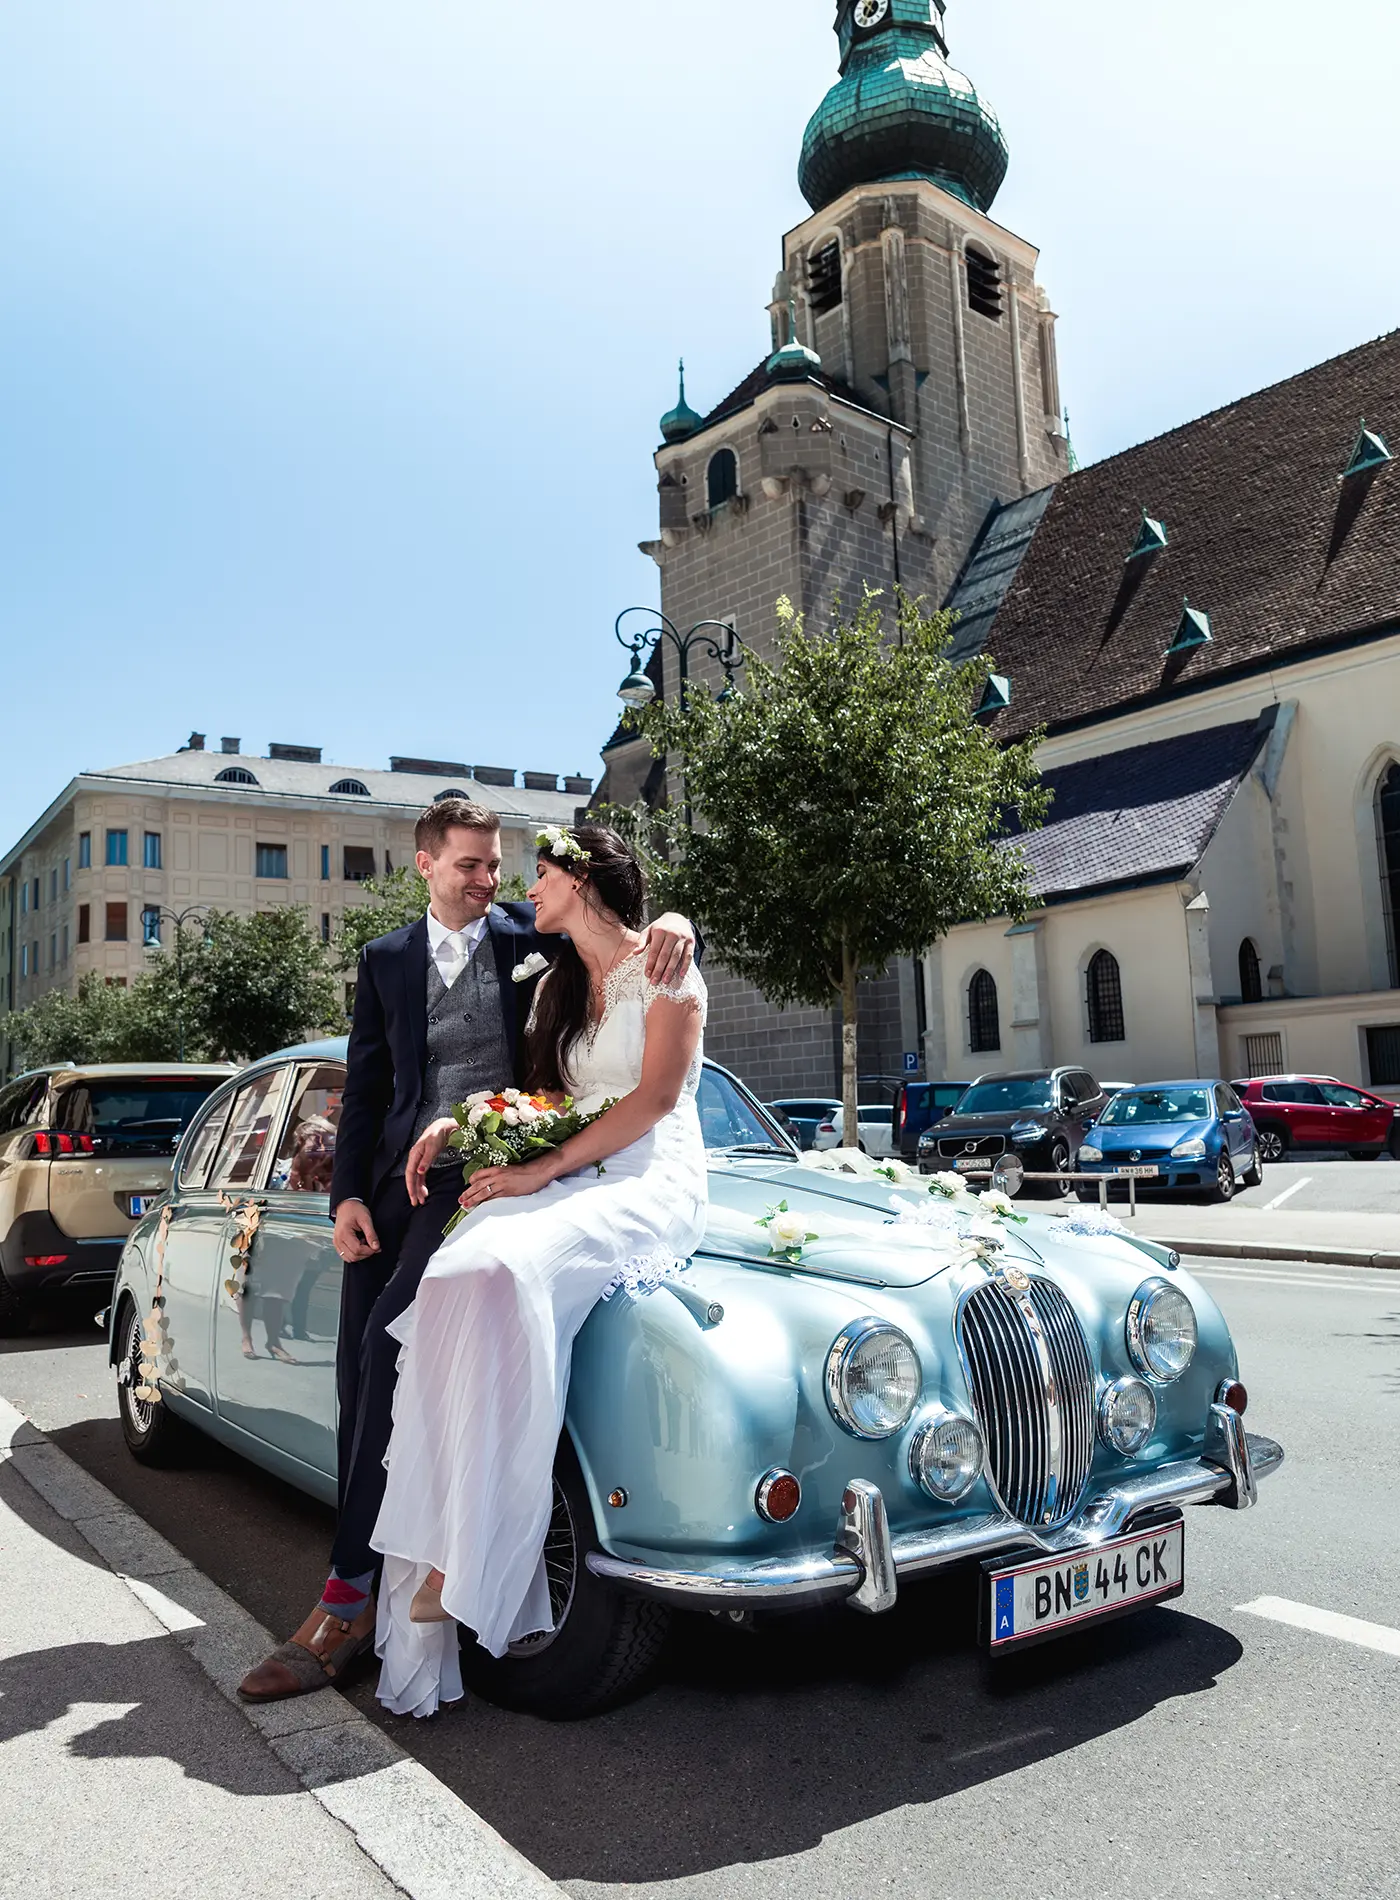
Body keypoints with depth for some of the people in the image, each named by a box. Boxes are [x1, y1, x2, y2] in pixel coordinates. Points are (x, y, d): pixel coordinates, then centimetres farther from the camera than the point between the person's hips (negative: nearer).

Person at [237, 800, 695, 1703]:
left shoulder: (530, 935, 7)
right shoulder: (386, 960, 14)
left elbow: (616, 922, 8)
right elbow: (364, 1088, 11)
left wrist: (674, 922, -18)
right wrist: (348, 1194, -1)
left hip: (488, 1171, -4)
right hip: (397, 1176, 5)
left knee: (392, 1338, -19)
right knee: (360, 1370, 2)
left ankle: (351, 1599, -11)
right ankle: (367, 1568, 18)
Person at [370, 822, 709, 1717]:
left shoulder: (662, 965, 0)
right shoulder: (559, 985, 22)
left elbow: (656, 1095, -9)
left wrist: (542, 1171, -14)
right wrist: (457, 1122, 1)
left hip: (652, 1185, -6)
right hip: (567, 1184, 6)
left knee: (507, 1274, -33)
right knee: (454, 1282, -22)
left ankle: (471, 1556, -25)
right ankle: (445, 1555, -23)